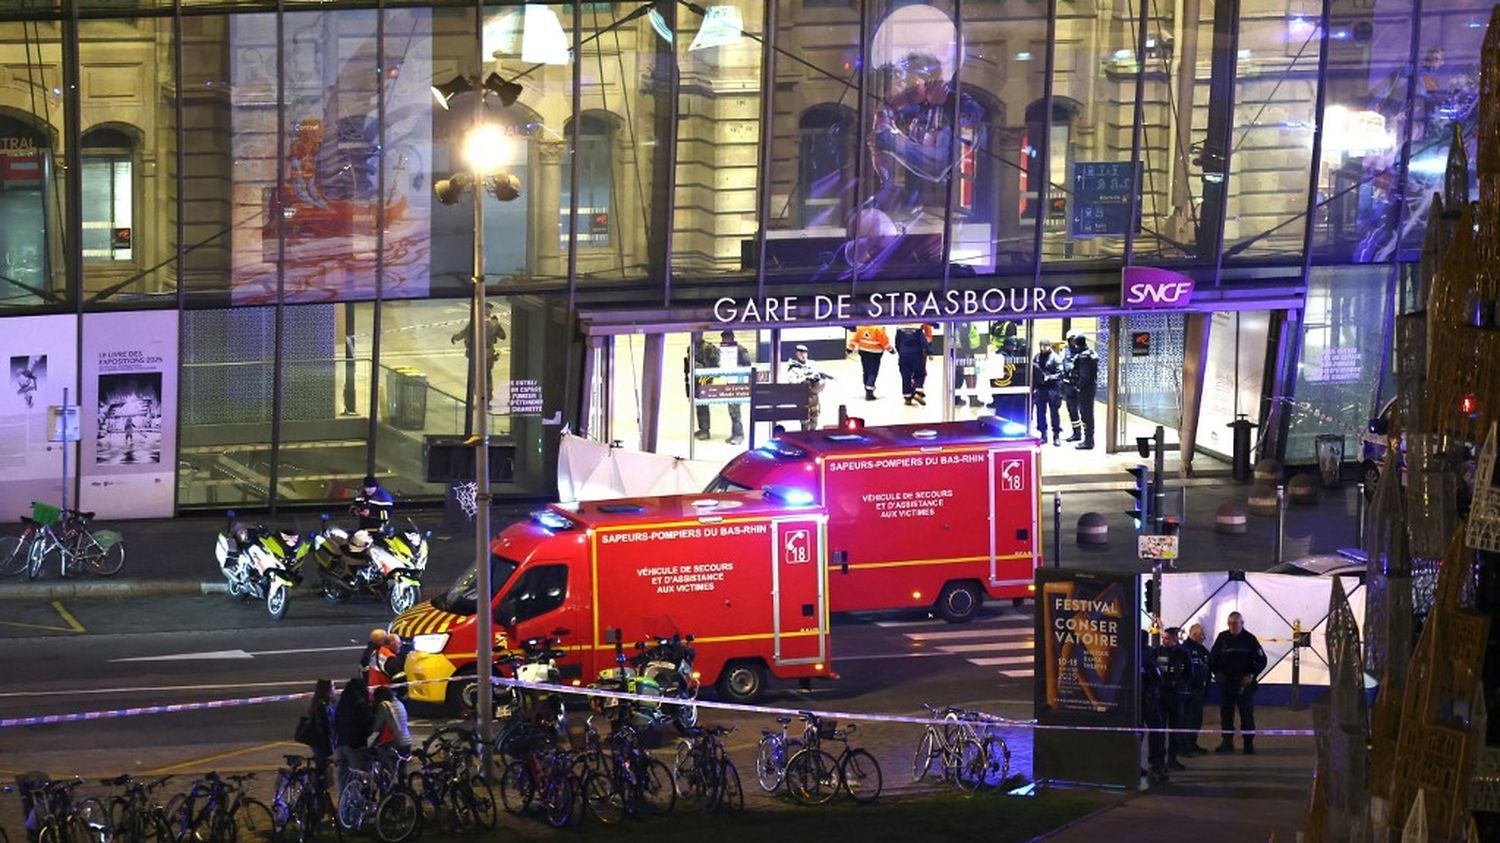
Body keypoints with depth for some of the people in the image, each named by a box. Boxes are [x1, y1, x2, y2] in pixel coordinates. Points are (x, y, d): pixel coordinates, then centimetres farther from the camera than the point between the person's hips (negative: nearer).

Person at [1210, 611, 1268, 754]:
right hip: (1225, 682, 3)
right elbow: (1213, 657, 12)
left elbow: (1261, 660, 0)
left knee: (1247, 713, -1)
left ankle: (1249, 743, 4)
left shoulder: (1249, 639, -3)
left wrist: (1252, 675, -9)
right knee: (1226, 712, 7)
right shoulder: (1222, 638, 3)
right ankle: (1227, 741, 15)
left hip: (1244, 682, -3)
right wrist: (1216, 672, -1)